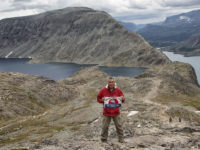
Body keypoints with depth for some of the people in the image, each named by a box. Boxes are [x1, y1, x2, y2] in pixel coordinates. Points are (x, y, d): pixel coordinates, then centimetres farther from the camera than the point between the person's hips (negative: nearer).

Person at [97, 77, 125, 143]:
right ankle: (103, 139, 15)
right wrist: (102, 100, -15)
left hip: (116, 112, 1)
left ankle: (121, 138, 17)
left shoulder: (118, 90, 0)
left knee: (119, 126, 5)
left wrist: (122, 99, -14)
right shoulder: (103, 90, -4)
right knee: (105, 126, 2)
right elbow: (98, 98, 6)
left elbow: (123, 100, 9)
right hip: (106, 112, -1)